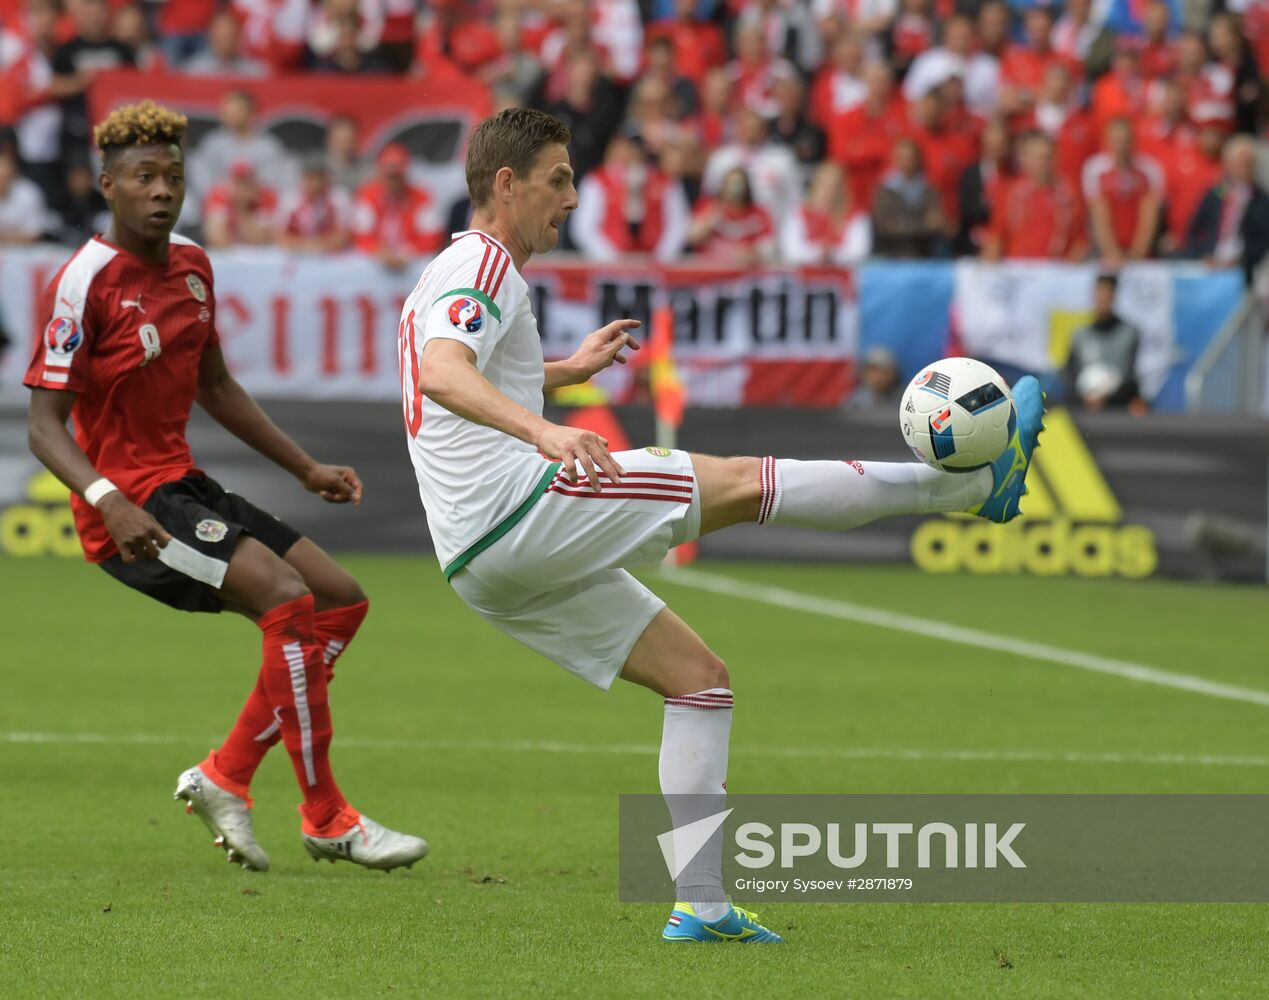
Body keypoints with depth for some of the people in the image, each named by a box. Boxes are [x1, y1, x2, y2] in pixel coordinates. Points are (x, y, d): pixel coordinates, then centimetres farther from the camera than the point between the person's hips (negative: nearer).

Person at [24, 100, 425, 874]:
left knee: (341, 601, 7)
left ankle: (225, 777, 9)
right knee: (288, 598, -24)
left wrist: (306, 468, 21)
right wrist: (110, 503, -33)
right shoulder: (86, 282, -15)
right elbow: (46, 425, -17)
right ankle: (328, 821, -18)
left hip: (184, 487, 9)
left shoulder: (192, 266, 10)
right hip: (128, 505, -9)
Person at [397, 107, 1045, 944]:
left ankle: (701, 904, 5)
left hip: (488, 566, 10)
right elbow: (443, 373, -29)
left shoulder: (454, 273, 24)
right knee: (741, 483, -11)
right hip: (517, 506, -10)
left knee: (701, 677, 11)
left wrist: (565, 372, 48)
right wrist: (543, 430, -45)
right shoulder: (483, 268, -8)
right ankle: (977, 477, -7)